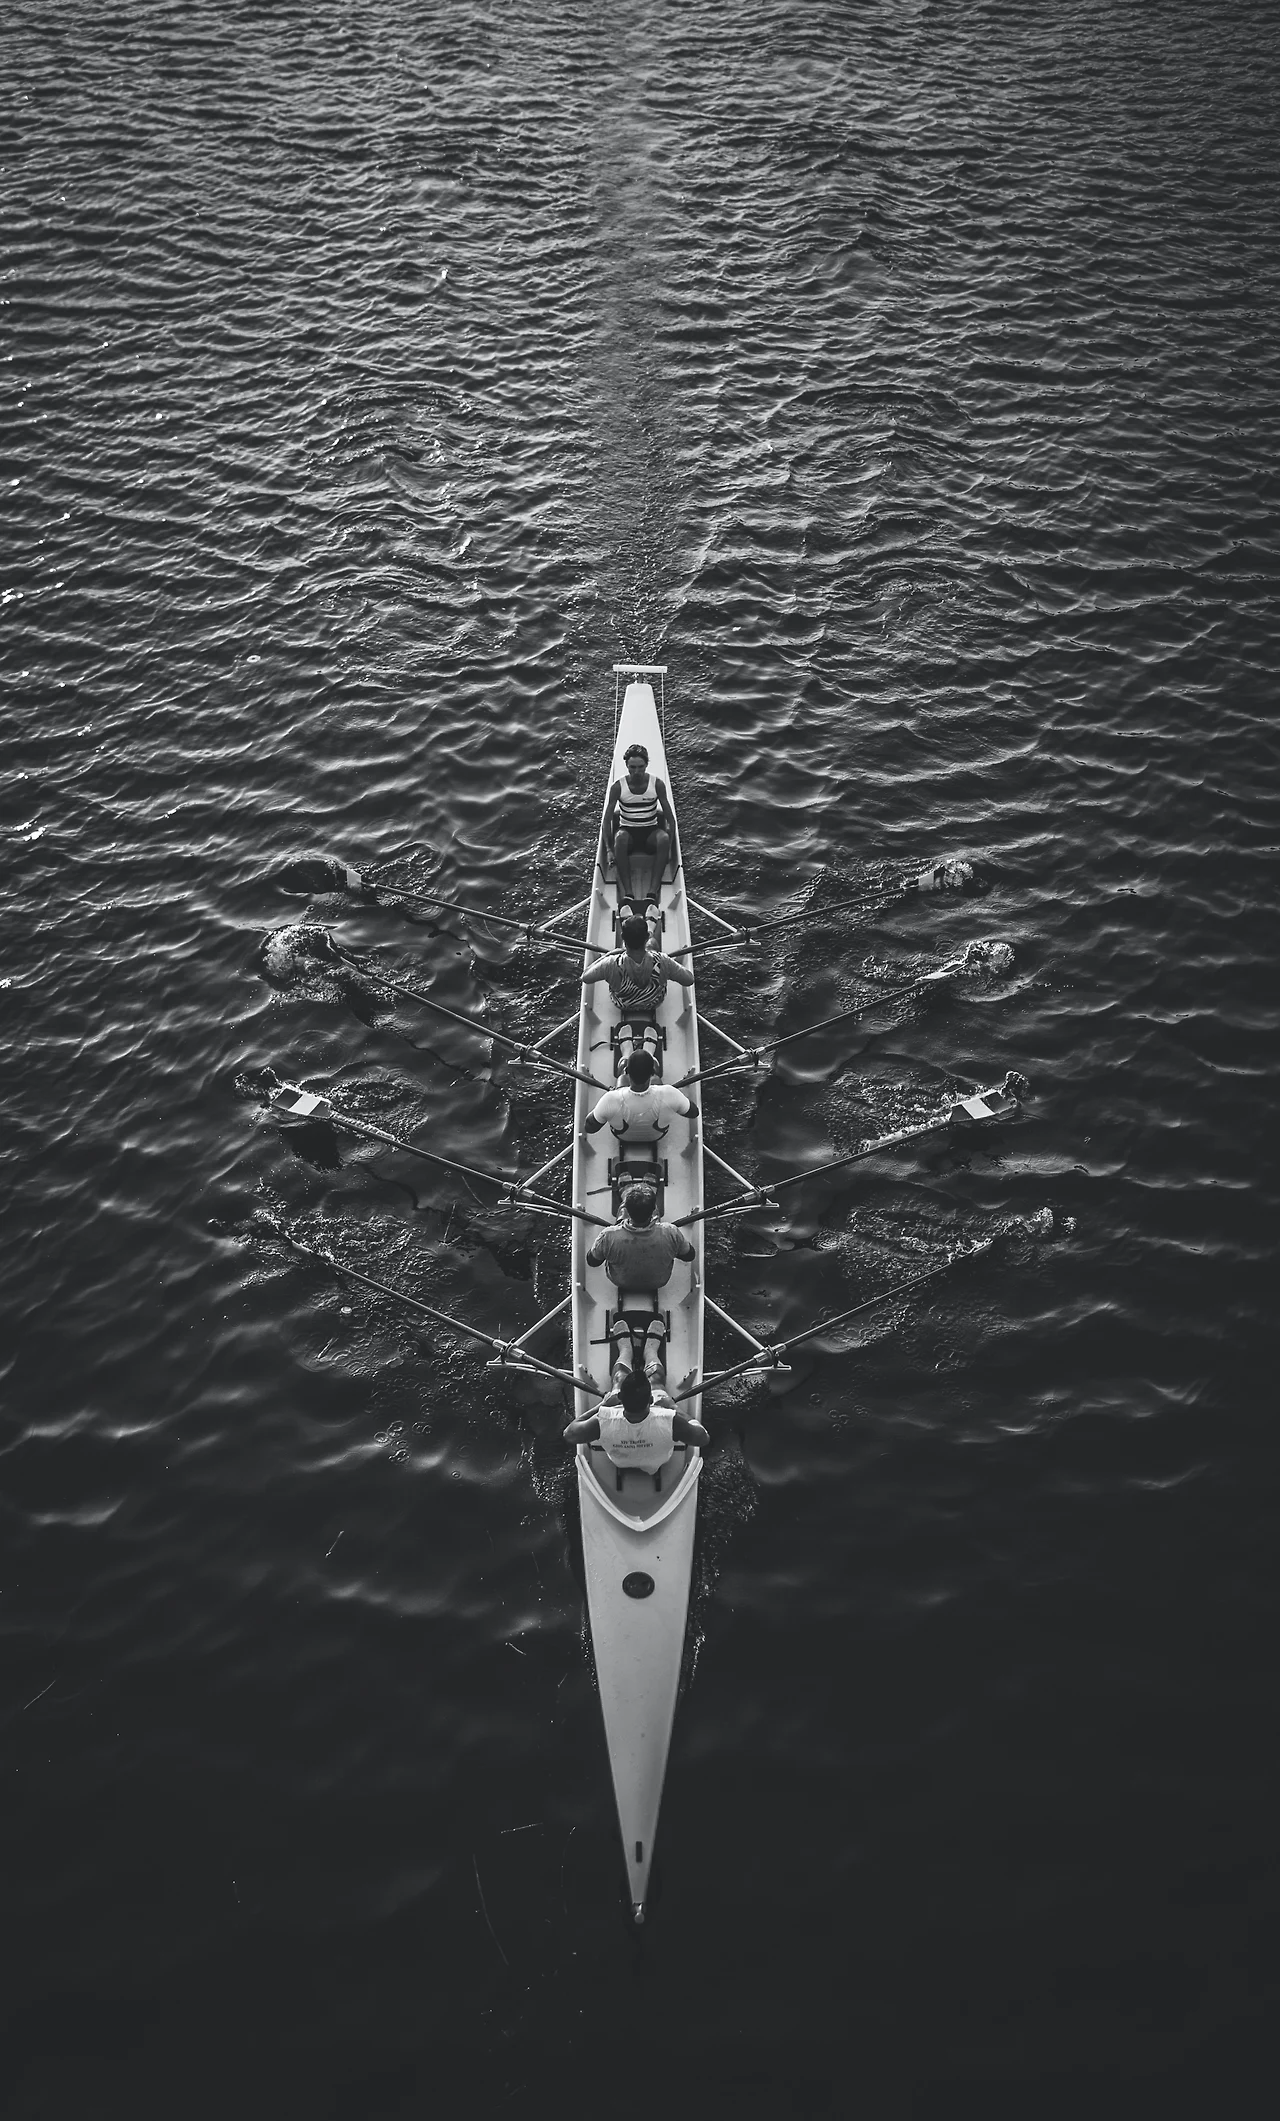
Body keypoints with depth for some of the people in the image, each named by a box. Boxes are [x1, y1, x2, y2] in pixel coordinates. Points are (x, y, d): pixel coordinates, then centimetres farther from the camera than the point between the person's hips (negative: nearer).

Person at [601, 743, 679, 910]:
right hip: (628, 831, -1)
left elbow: (670, 817, -4)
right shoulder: (618, 787, -7)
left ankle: (653, 892, -40)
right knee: (620, 838, -37)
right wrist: (609, 848, -13)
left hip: (651, 832, 1)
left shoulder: (657, 784, -6)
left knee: (663, 838, -35)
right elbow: (607, 819, -6)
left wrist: (670, 844, -14)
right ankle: (627, 894, -43)